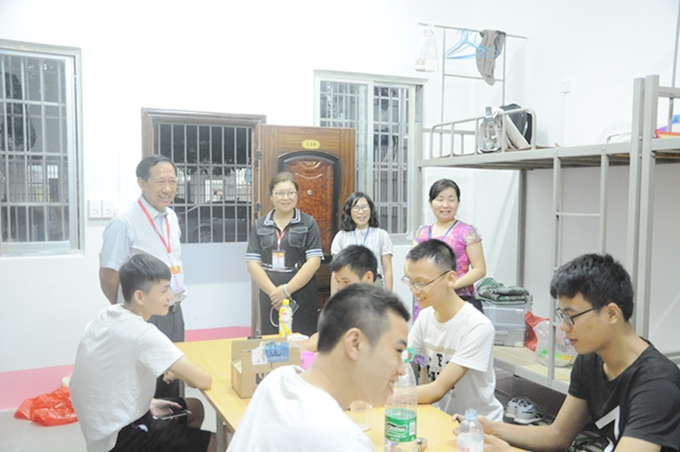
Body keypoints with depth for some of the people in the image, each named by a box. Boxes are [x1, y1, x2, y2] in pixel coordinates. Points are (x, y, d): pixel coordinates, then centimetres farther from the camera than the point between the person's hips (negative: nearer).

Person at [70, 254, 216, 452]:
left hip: (103, 424, 9)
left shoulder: (106, 316, 0)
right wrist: (177, 373, -4)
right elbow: (203, 381, -24)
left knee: (194, 408, 23)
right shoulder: (143, 334, -26)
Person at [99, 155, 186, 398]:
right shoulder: (124, 222, -17)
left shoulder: (171, 216, 5)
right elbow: (108, 277, -12)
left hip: (174, 312, 7)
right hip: (143, 318, -6)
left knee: (172, 382, 18)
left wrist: (173, 304, 13)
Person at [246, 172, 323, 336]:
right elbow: (253, 264, 3)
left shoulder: (308, 223, 3)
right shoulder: (260, 226, 9)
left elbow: (314, 261, -5)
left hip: (302, 297, -2)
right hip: (269, 297, 2)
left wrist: (287, 290, -11)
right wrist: (274, 292, -9)